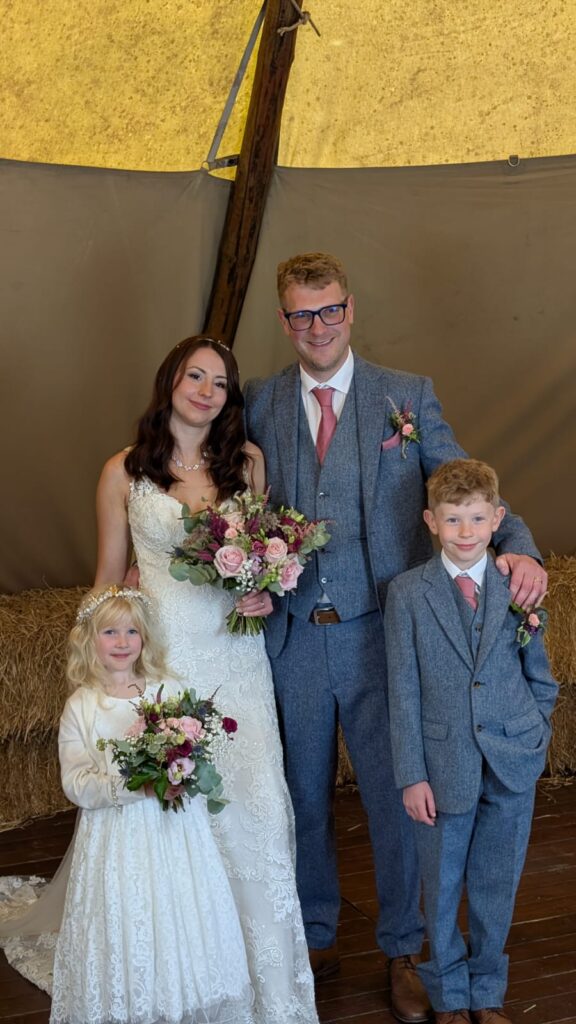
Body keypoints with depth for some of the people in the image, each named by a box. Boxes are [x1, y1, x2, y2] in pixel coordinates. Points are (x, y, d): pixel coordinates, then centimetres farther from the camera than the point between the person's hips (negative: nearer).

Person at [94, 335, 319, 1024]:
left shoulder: (248, 461, 5)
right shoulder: (125, 470, 0)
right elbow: (108, 579, 6)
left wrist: (265, 592, -3)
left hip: (236, 653, 2)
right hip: (163, 656, -2)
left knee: (256, 806, -1)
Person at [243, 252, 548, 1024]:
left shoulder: (408, 397, -1)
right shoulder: (258, 404, 4)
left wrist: (519, 548, -22)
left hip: (382, 634, -2)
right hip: (292, 637, 2)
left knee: (396, 795, 8)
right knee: (304, 794, 16)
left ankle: (403, 952, 30)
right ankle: (316, 938, 38)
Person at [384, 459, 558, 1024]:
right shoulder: (407, 592, -4)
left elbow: (541, 677, 12)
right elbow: (403, 691, -5)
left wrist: (533, 736, 2)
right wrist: (411, 775, -7)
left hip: (512, 766, 2)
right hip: (443, 766, -1)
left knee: (496, 889, 13)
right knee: (442, 888, 11)